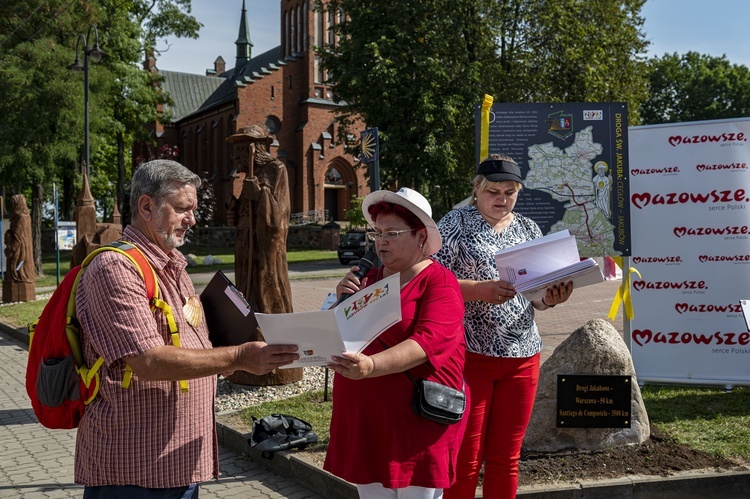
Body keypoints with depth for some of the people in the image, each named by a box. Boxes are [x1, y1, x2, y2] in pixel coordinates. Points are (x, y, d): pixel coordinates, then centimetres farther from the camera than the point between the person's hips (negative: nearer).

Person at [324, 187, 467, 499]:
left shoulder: (439, 282, -8)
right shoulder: (369, 278, 11)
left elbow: (428, 341, -24)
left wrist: (371, 366, -37)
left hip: (417, 417, -6)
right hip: (365, 415, 6)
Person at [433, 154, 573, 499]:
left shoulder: (528, 229, 12)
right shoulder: (456, 223, -1)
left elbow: (537, 299, 12)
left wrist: (552, 298, -11)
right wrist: (480, 290, -25)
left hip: (522, 355, 5)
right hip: (468, 353, -4)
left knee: (505, 457, 12)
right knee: (464, 459, 2)